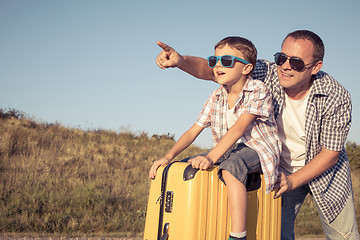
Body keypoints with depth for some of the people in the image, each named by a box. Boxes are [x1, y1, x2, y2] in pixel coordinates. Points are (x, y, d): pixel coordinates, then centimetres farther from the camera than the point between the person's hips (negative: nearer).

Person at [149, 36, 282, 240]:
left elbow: (239, 128, -27)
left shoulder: (258, 90, -14)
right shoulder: (216, 98, 5)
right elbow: (193, 131, 2)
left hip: (258, 149, -7)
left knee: (230, 167, -37)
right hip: (228, 152, 7)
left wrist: (211, 157, -37)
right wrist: (168, 157, -13)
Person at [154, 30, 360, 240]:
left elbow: (331, 152, -19)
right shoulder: (267, 73, -24)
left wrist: (292, 181, -26)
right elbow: (212, 71, -28)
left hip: (324, 171, 0)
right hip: (279, 169, 1)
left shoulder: (337, 97, -26)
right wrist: (181, 60, -48)